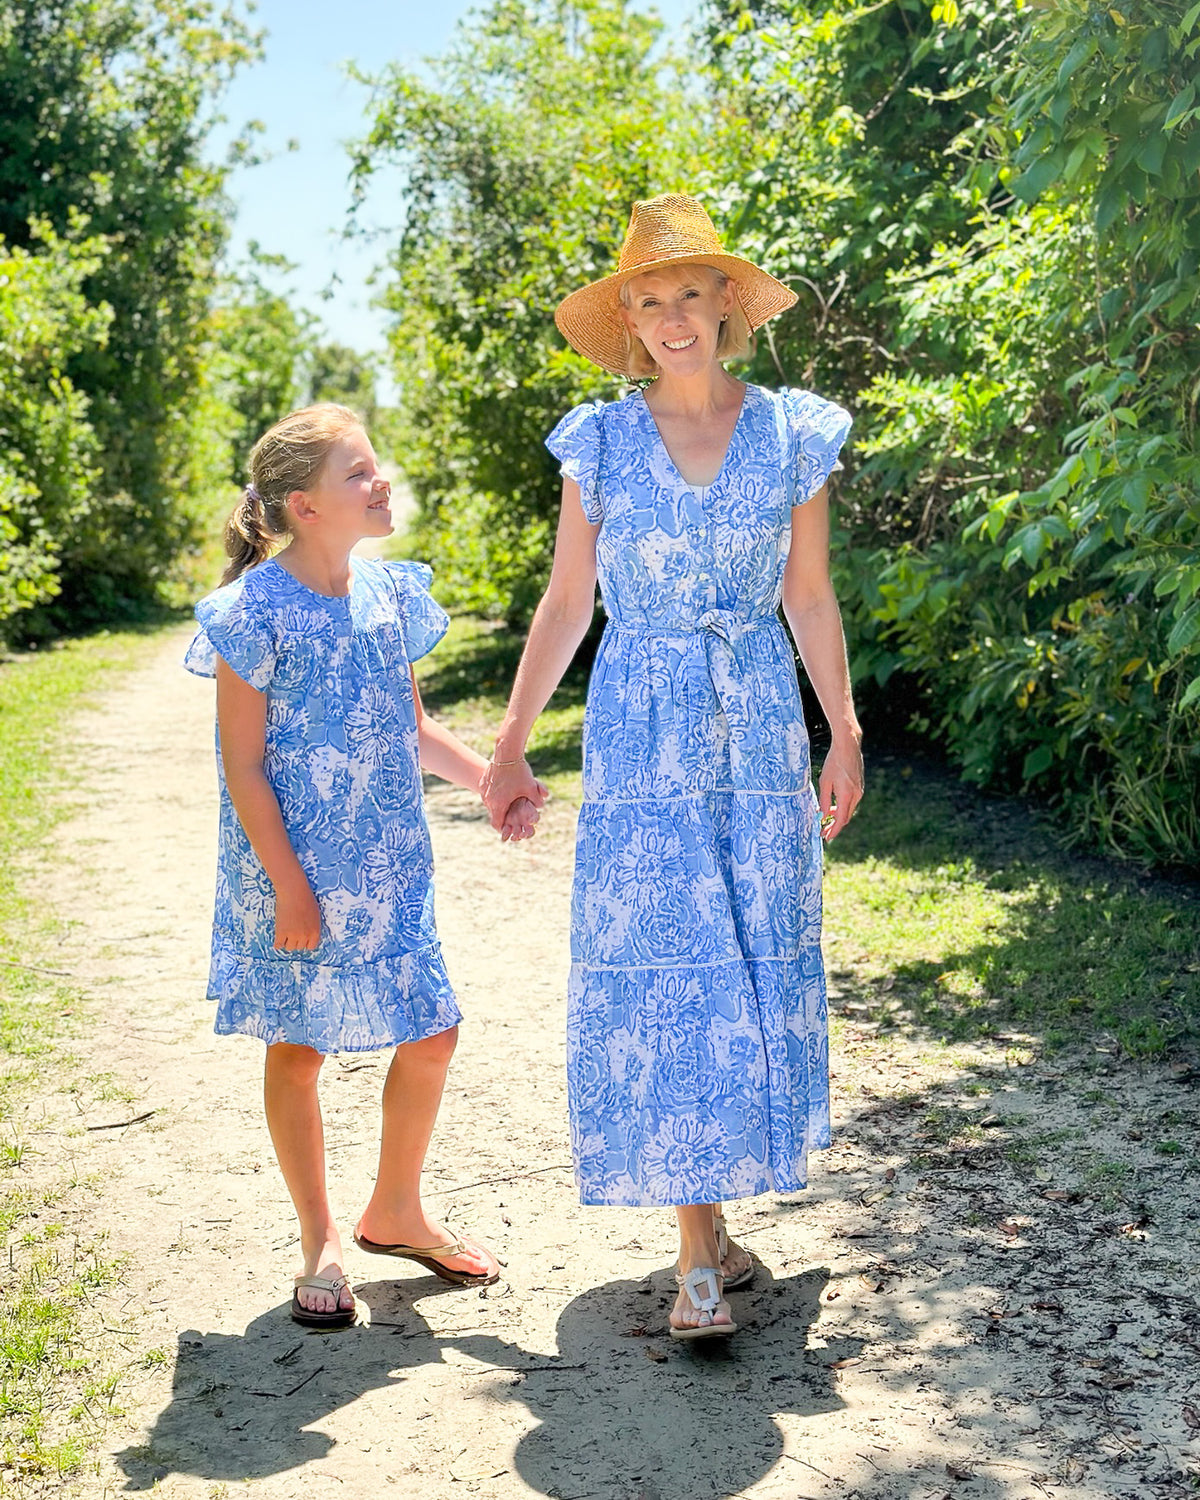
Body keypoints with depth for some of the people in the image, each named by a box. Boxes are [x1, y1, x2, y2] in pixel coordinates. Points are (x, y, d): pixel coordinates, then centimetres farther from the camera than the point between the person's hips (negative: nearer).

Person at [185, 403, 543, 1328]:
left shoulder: (389, 594, 4)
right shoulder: (256, 610, -14)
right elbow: (243, 766, -13)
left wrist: (492, 780, 0)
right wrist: (289, 889, -16)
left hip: (388, 865, 6)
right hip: (297, 868, -5)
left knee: (432, 1034, 7)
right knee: (298, 1049, 7)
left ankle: (395, 1212, 30)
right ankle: (321, 1242, 25)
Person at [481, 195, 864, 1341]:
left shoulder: (790, 433, 5)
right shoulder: (600, 443, 4)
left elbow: (810, 599, 8)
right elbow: (563, 605, 7)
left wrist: (844, 734, 5)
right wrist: (512, 743, 5)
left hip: (758, 729, 1)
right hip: (641, 732, -1)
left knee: (756, 964, 3)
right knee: (658, 970, -7)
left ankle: (714, 1196, 25)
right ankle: (700, 1253, -3)